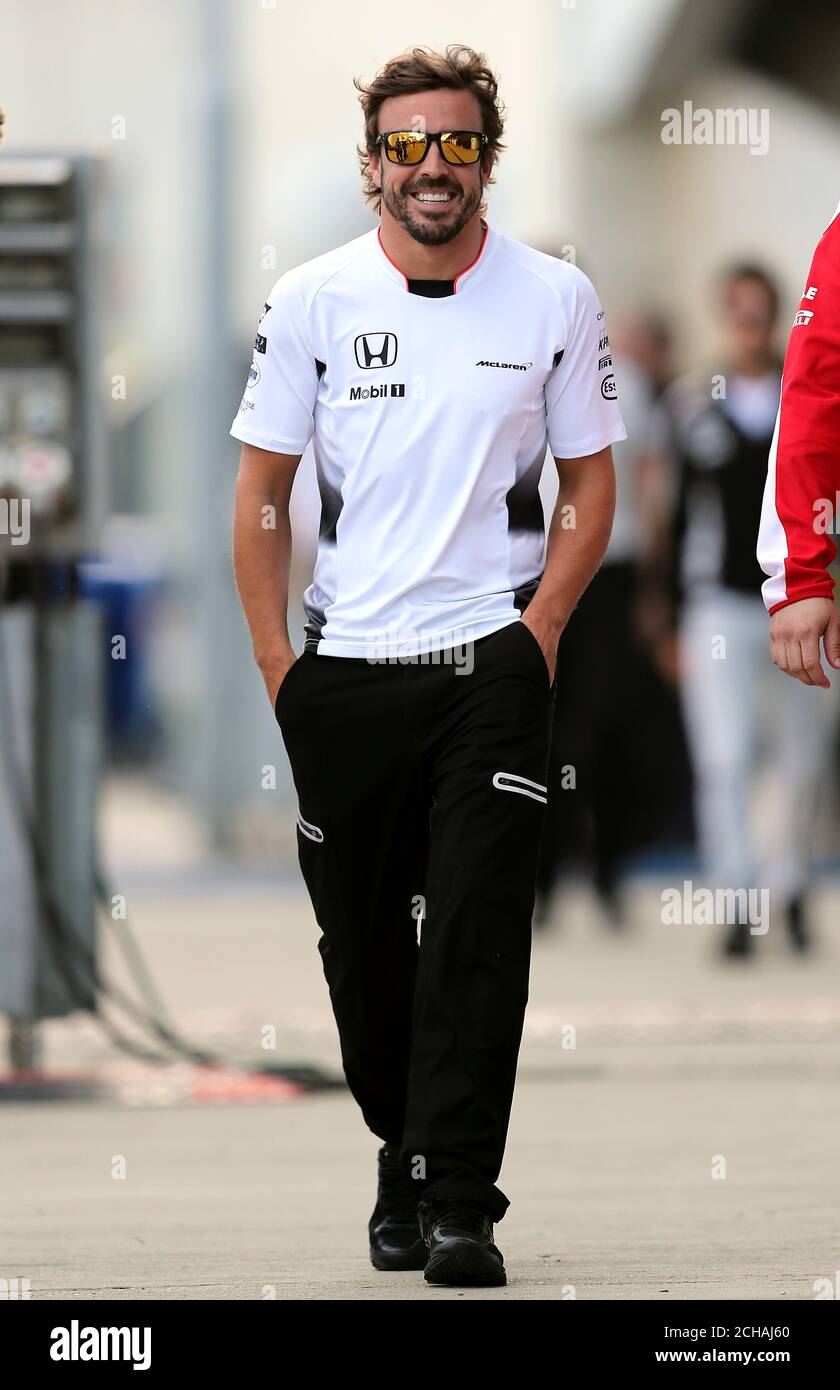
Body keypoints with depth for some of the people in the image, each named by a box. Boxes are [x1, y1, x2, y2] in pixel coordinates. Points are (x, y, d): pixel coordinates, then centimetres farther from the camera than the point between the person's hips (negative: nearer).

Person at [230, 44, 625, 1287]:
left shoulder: (556, 298, 2)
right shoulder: (312, 301, 2)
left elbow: (591, 483, 9)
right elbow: (261, 491, 6)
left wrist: (539, 628, -4)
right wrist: (276, 662, 0)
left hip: (490, 663, -2)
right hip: (343, 673, 2)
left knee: (477, 936, -11)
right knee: (363, 943, 9)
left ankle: (459, 1204, -9)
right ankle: (404, 1165, 29)